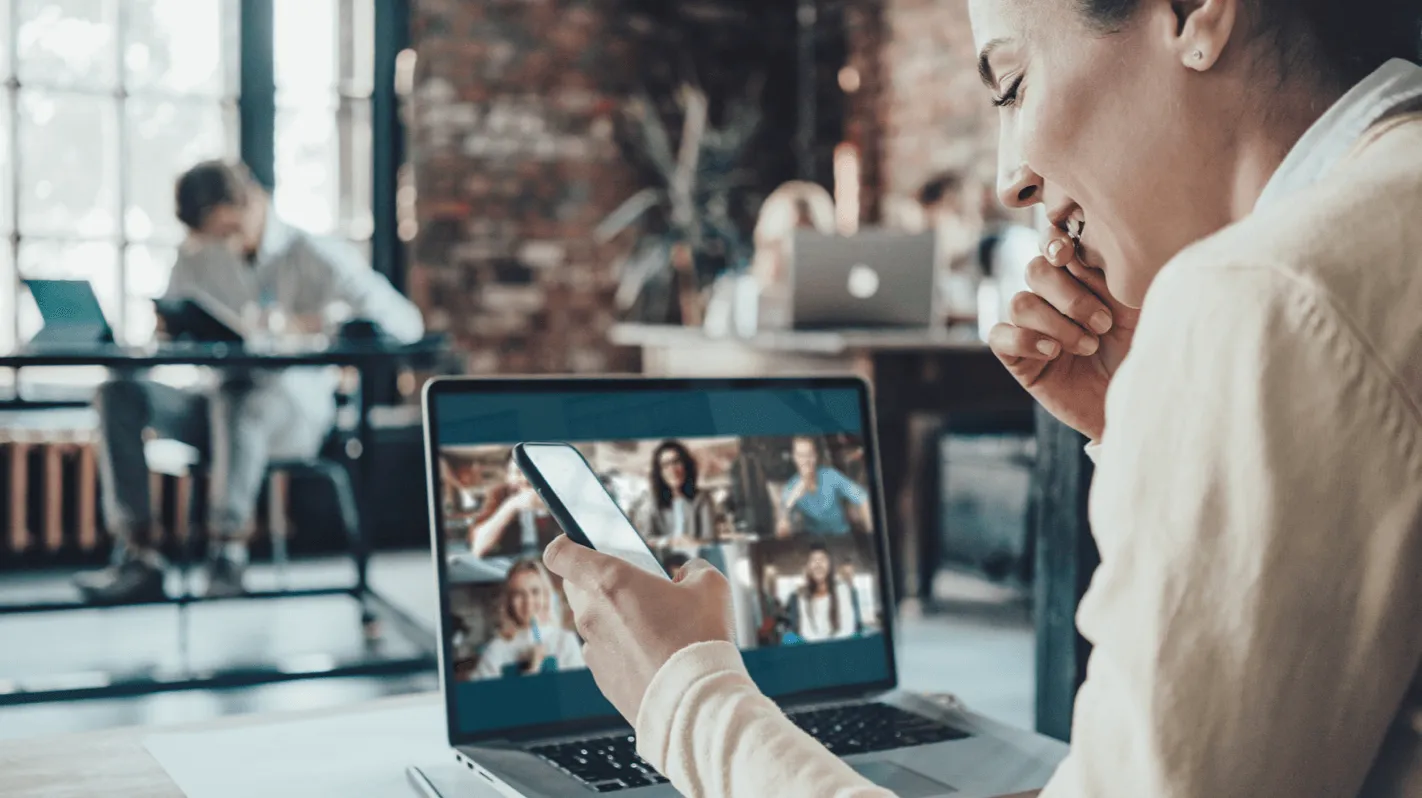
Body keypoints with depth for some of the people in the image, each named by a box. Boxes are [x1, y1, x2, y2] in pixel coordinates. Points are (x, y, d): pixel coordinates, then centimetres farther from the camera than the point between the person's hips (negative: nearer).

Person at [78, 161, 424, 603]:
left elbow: (405, 323, -16)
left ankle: (228, 546, -33)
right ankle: (136, 555, -24)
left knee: (238, 398, -39)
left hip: (295, 414, -5)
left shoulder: (319, 257, -4)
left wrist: (307, 323, -26)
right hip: (220, 398, 5)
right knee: (120, 394, -19)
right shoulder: (196, 258, 12)